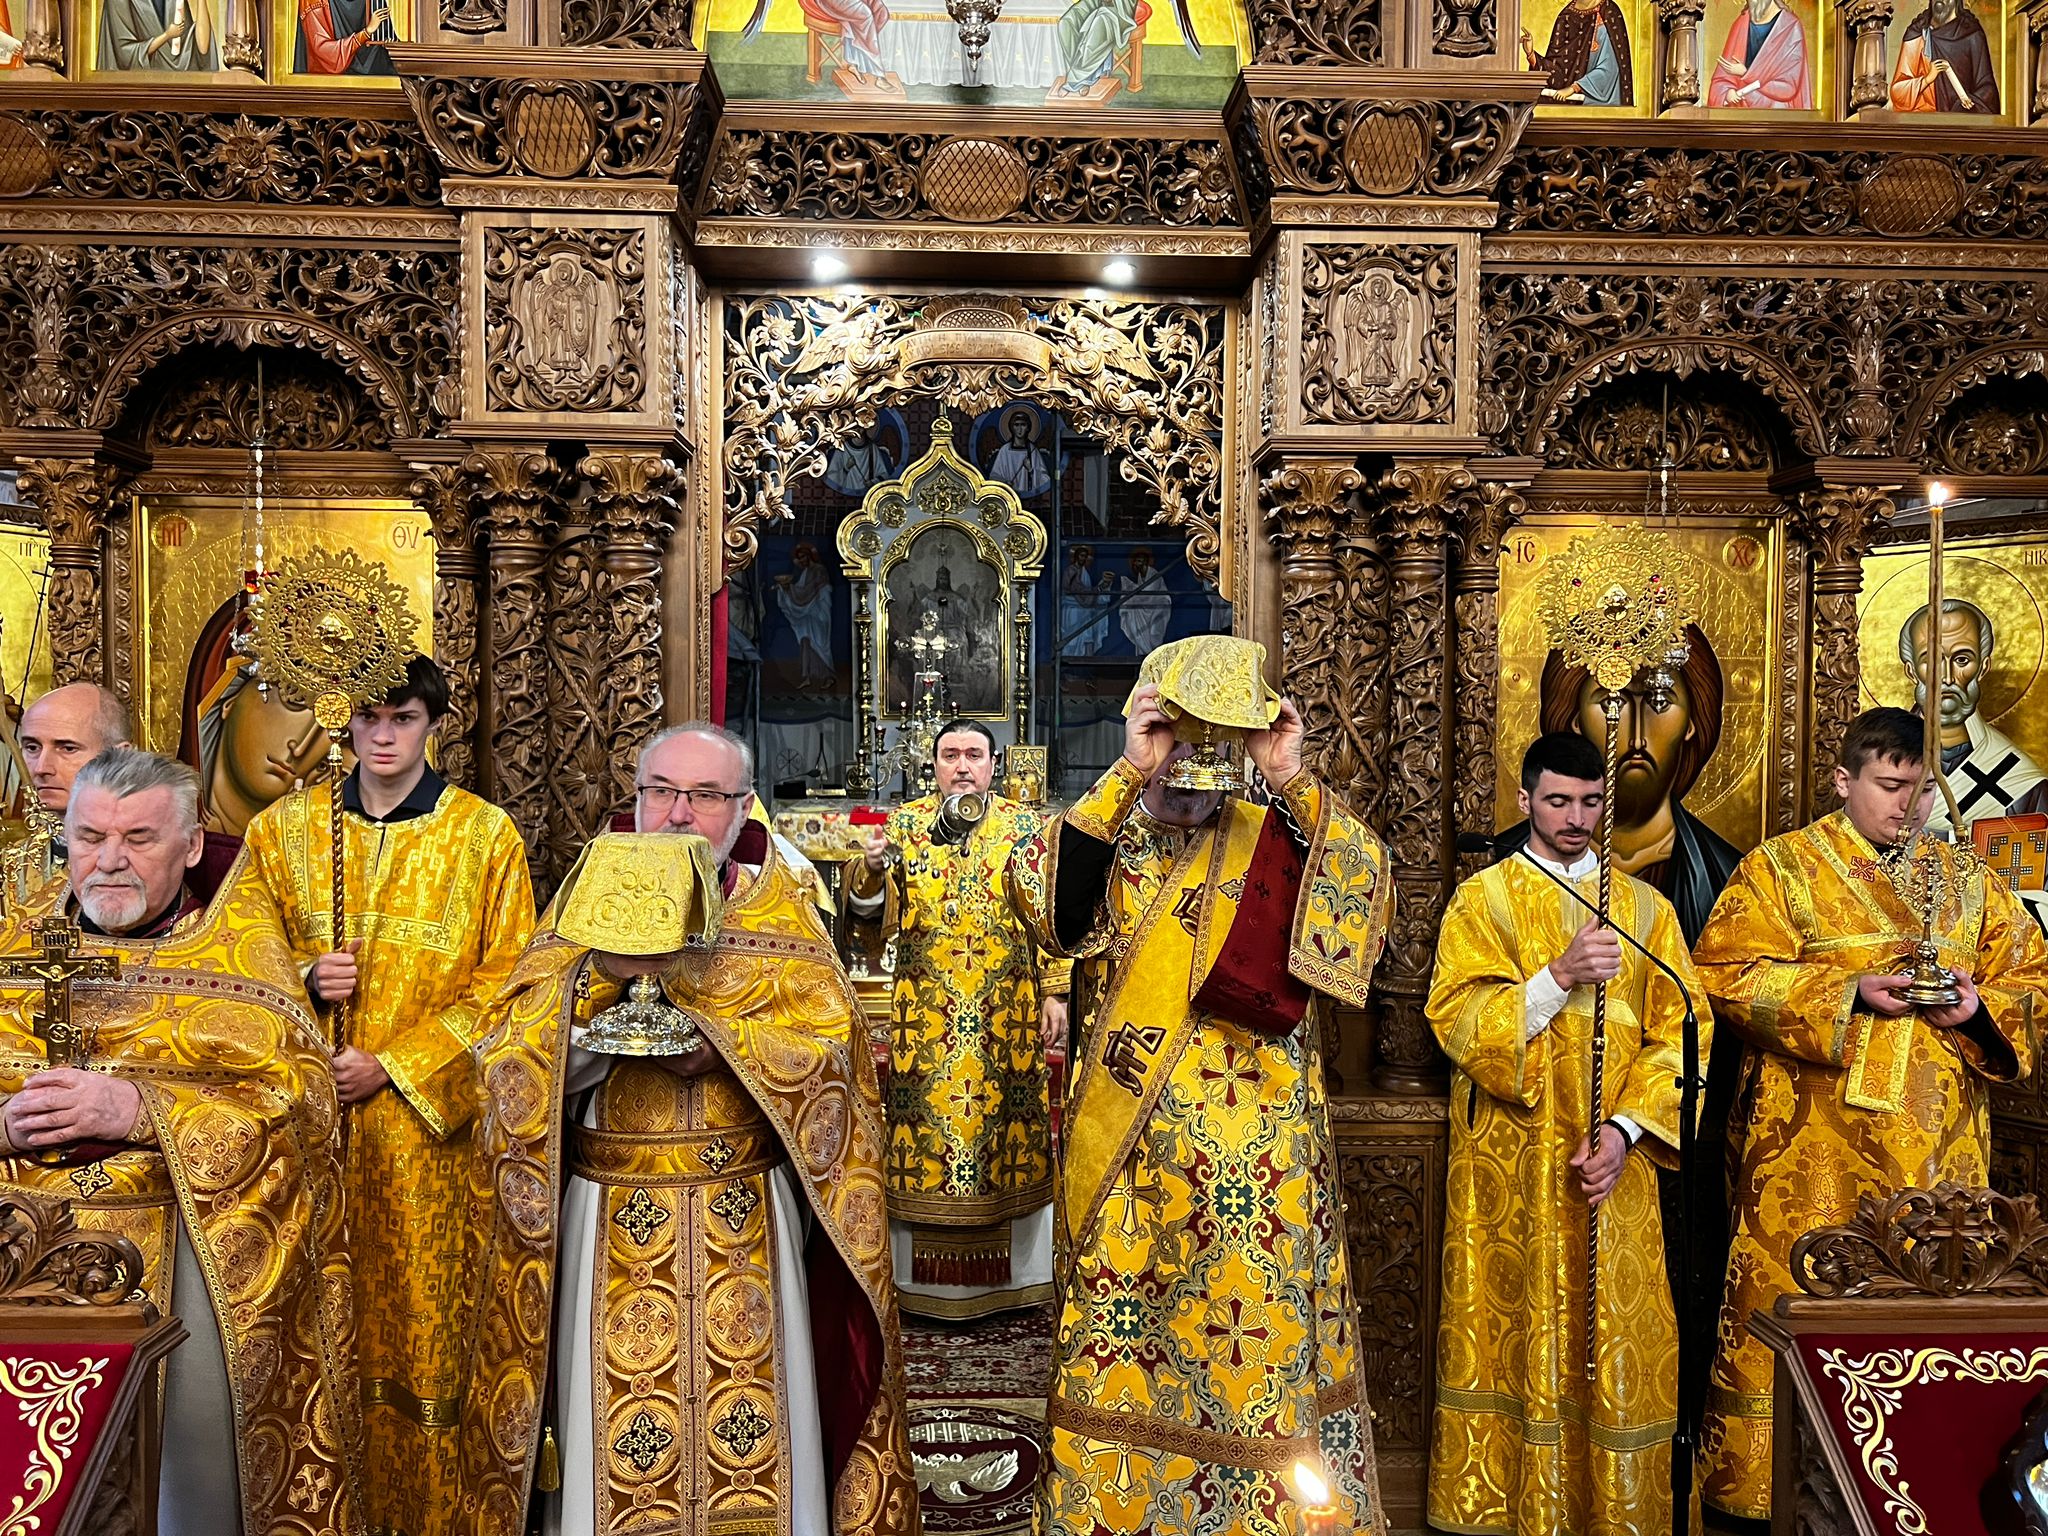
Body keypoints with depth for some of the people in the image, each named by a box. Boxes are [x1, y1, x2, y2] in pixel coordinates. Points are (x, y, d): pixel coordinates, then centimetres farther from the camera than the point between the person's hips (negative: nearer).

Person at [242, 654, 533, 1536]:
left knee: (426, 1315, 1)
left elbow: (502, 983, -3)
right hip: (314, 1118, 2)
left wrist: (392, 1065, -10)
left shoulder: (487, 835, -1)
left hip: (427, 1118, -2)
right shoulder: (284, 829, 7)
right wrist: (308, 978, -9)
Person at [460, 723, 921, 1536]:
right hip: (611, 1224, 1)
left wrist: (720, 1042, -23)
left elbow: (830, 1046, -10)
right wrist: (600, 975, -22)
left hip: (746, 1219, 0)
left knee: (747, 1432, 8)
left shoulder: (779, 907, 2)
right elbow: (509, 1058, -6)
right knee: (620, 1432, 9)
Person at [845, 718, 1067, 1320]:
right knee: (925, 1131, 2)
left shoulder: (1026, 826, 5)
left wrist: (1054, 992, -1)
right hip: (926, 1017, 0)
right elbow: (870, 914, 1)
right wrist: (871, 868, -20)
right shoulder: (903, 823, 6)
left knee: (1011, 1129, 3)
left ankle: (1014, 1275, 18)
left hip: (1009, 1017, 0)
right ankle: (922, 1282, 14)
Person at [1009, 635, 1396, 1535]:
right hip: (1135, 1142, 0)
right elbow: (1039, 891, -17)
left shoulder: (1273, 838, 5)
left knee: (1257, 1330, 6)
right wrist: (1131, 773, -19)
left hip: (1259, 1144, 0)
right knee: (1127, 1340, 8)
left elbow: (1368, 886, -12)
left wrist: (1290, 779, -17)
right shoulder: (1113, 843, 4)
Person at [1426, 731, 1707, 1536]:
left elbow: (1675, 1031, 2)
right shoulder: (1481, 898, 2)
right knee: (1511, 1335, 4)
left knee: (1615, 1341, 4)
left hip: (1612, 1164, 2)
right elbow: (1457, 1020, -9)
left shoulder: (1645, 906, 8)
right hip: (1508, 1166, -1)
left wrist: (1624, 1129, -10)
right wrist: (1559, 976, -21)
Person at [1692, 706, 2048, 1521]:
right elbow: (1727, 975, -8)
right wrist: (1849, 993, -18)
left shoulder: (1966, 880, 14)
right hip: (1816, 1154, -4)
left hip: (1940, 1151, 4)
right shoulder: (1779, 868, 1)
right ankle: (1768, 1484, 11)